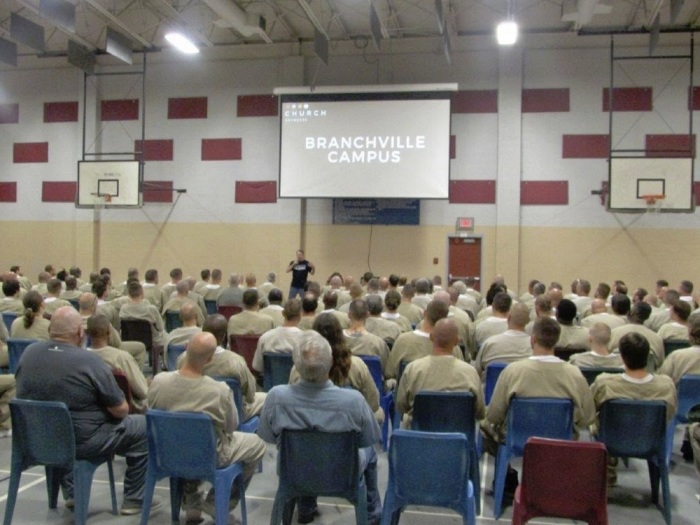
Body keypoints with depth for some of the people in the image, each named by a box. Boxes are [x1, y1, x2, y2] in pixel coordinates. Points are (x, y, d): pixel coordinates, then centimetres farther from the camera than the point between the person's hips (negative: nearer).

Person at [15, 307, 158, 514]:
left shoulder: (29, 353, -4)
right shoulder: (90, 361, -19)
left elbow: (26, 394, 14)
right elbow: (121, 410, -14)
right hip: (80, 442, -6)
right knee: (143, 427, 8)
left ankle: (71, 492, 37)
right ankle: (134, 499, 16)